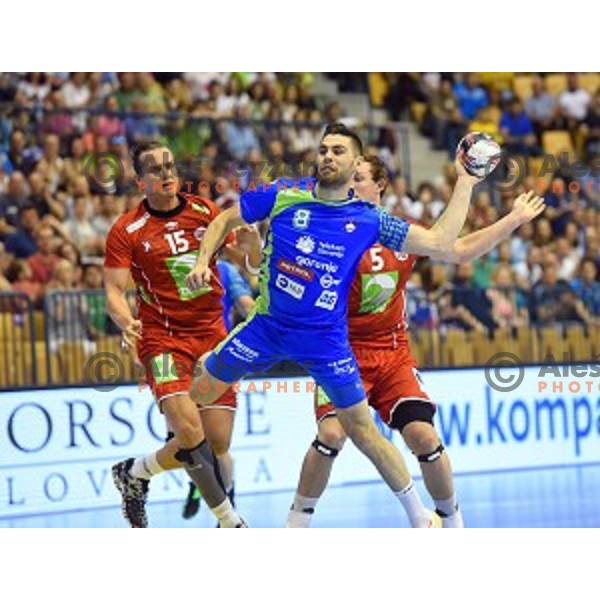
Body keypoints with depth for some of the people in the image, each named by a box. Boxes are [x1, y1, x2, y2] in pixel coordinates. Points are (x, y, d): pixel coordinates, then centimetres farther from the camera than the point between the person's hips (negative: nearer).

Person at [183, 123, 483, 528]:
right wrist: (203, 261, -8)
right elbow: (224, 222, 7)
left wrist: (465, 184, -5)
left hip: (325, 340, -1)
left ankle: (421, 517, 14)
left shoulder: (367, 220, -4)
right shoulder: (283, 196, -4)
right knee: (195, 397, 3)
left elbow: (439, 241, -4)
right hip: (268, 324, 1)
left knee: (362, 429, 2)